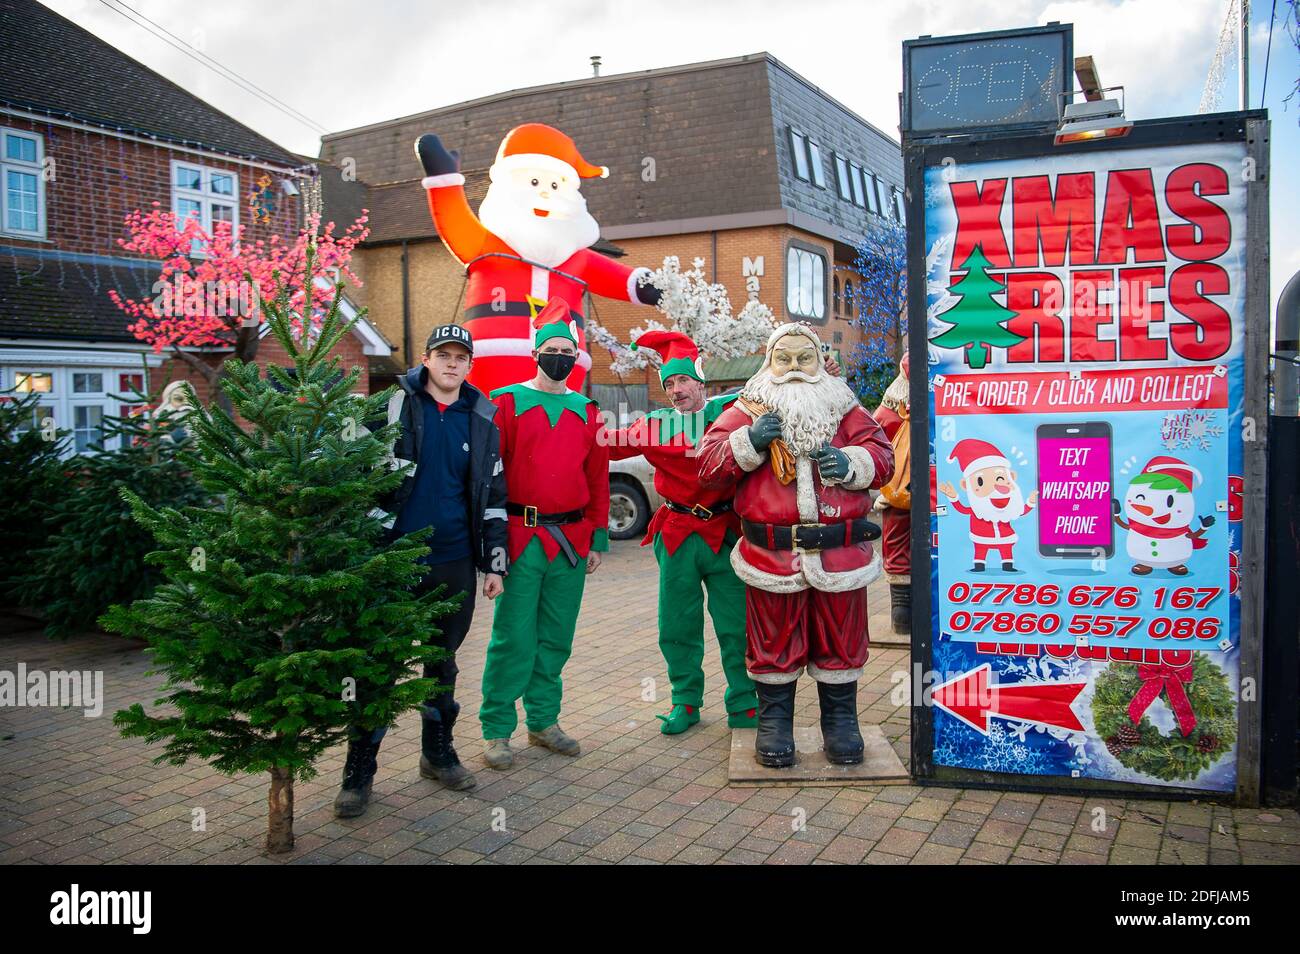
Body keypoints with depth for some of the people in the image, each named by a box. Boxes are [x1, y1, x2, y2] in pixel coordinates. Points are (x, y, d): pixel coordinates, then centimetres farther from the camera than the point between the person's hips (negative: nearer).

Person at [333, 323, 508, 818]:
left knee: (443, 659, 14)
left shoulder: (482, 420, 8)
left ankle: (438, 751, 29)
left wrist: (495, 562, 8)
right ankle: (359, 769, 11)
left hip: (454, 563, 3)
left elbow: (493, 496, 12)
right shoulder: (395, 407, -1)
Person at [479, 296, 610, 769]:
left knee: (556, 639, 11)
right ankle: (497, 730, 9)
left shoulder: (586, 411, 13)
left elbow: (597, 478, 14)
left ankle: (543, 721, 25)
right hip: (521, 539, -4)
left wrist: (598, 538, 11)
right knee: (514, 638, -3)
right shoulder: (507, 402, 0)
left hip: (572, 541, 4)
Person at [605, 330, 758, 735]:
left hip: (725, 533, -2)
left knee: (737, 626, 4)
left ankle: (744, 705, 18)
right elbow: (611, 444, 10)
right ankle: (685, 702, 26)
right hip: (677, 535, 2)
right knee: (677, 627, 10)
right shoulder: (656, 424, 6)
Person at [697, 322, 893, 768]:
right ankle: (774, 721, 23)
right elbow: (708, 465, 0)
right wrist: (749, 441, -15)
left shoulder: (844, 407, 12)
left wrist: (851, 462, -16)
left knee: (839, 641, 11)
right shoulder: (747, 410, 7)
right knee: (774, 643, 8)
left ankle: (840, 721, 27)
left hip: (840, 553, 1)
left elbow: (881, 457, 5)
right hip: (771, 554, -1)